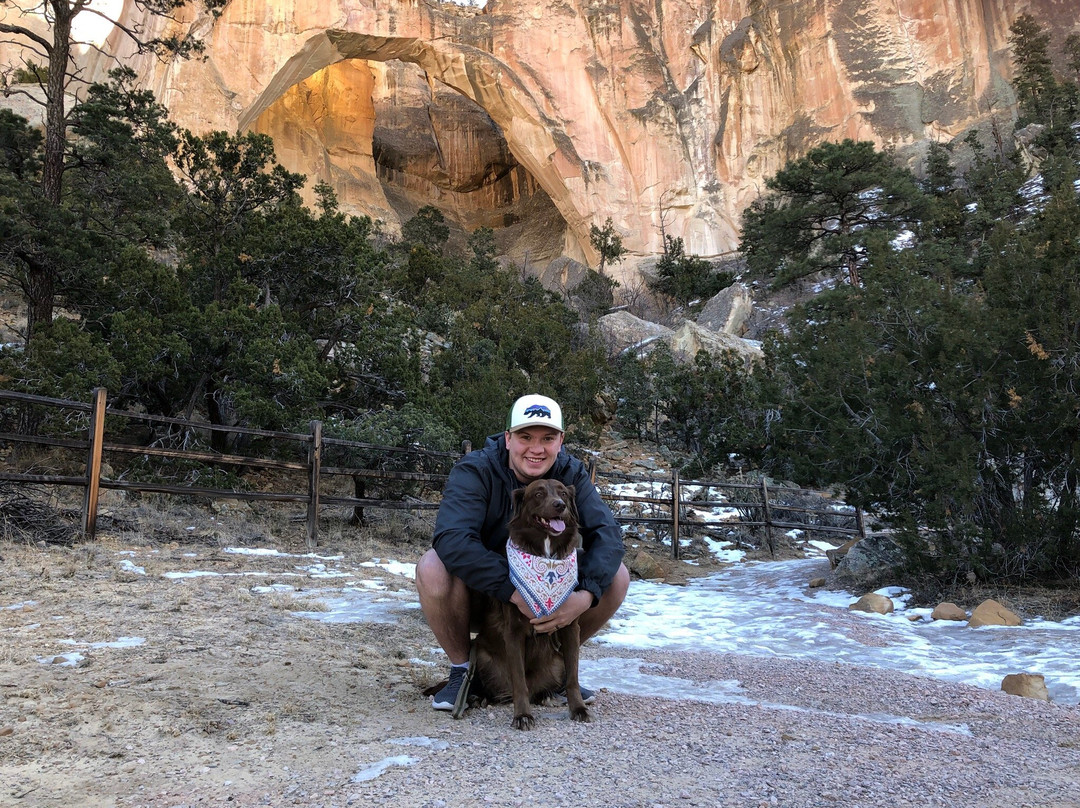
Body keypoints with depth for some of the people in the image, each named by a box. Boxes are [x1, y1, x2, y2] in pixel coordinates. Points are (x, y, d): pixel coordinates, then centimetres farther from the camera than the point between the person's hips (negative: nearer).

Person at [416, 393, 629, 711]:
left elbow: (606, 533, -21)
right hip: (479, 593, -3)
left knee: (616, 575, -17)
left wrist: (586, 594, -39)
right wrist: (515, 593, -45)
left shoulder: (571, 473, -10)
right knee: (433, 568, -34)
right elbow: (452, 539, -38)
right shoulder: (474, 471, -22)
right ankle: (461, 669, -8)